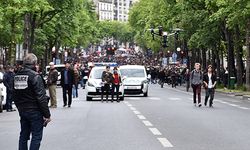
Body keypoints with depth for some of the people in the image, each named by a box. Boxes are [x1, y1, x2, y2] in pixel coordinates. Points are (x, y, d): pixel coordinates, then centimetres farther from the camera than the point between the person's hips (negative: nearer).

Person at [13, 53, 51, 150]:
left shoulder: (16, 76, 7)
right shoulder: (34, 76, -15)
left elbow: (15, 96, 14)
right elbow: (41, 97, -18)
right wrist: (47, 114, -14)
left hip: (22, 112, 7)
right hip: (35, 112, -7)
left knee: (23, 136, 15)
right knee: (36, 137, -2)